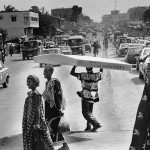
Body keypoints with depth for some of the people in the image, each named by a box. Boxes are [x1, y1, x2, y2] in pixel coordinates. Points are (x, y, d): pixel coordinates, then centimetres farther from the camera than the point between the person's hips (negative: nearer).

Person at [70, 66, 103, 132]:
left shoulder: (83, 75, -13)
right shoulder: (97, 75, -3)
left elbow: (72, 73, -5)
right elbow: (101, 71, 21)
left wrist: (75, 65, 4)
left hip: (85, 97, -5)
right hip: (93, 97, 5)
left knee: (86, 113, -3)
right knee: (89, 112, 21)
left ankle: (96, 124, -19)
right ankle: (88, 127, 24)